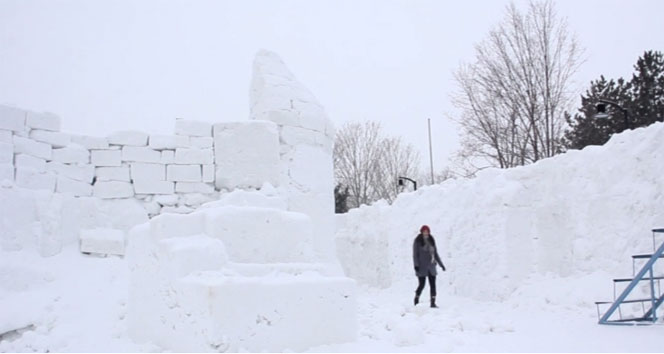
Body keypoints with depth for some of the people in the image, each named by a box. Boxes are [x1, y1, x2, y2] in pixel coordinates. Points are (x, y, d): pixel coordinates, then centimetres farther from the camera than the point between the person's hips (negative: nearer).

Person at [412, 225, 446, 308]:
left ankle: (433, 303, 4)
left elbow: (435, 254, 17)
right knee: (422, 285, -3)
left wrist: (441, 264, 16)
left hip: (431, 267, 5)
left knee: (433, 285, 0)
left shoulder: (431, 241, 12)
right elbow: (415, 254, -5)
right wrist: (416, 265, -16)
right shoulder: (417, 241, -2)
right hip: (422, 267, -5)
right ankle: (416, 299, 17)